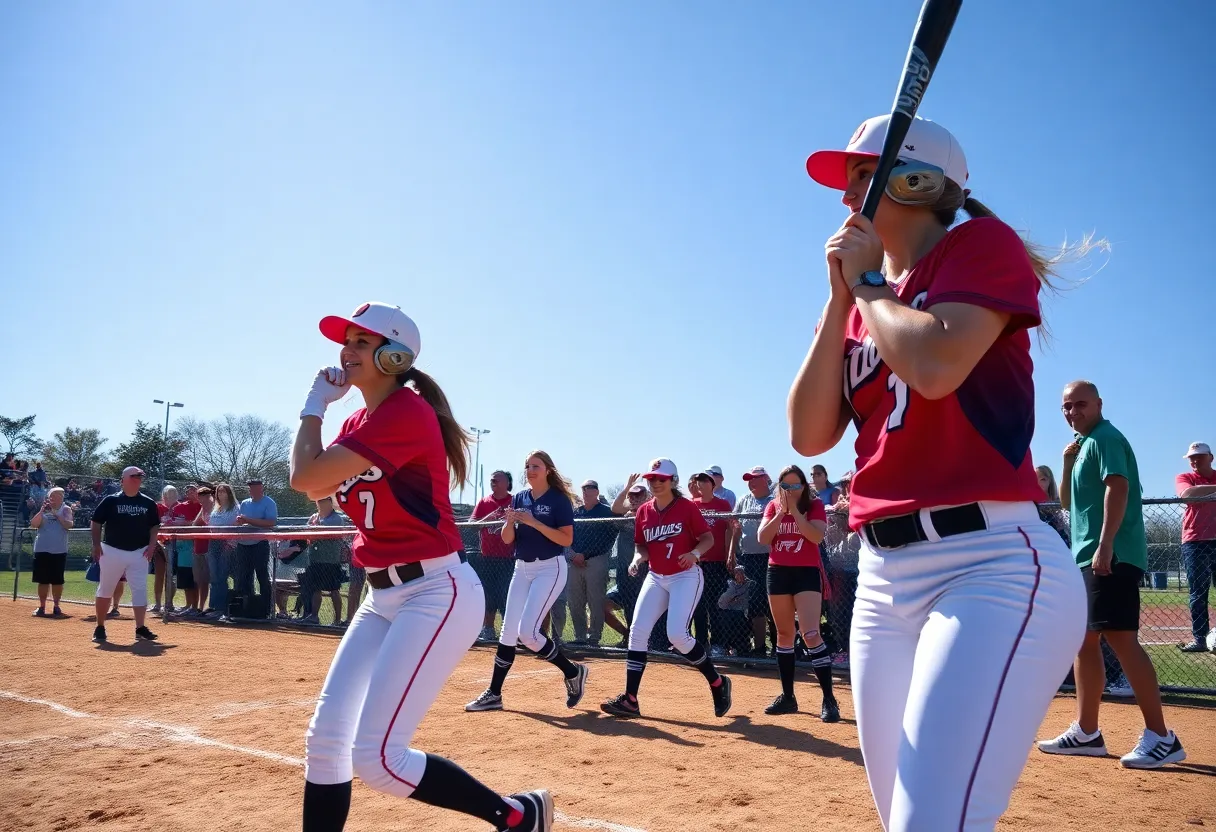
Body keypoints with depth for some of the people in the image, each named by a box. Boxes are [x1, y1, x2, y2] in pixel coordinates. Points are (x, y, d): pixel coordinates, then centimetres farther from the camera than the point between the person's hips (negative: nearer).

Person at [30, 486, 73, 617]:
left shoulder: (66, 510, 1)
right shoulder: (43, 509, 5)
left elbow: (69, 525, -14)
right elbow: (33, 524, -9)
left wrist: (56, 514, -19)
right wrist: (42, 511, -20)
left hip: (59, 551, -1)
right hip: (42, 550, 1)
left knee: (57, 581, 3)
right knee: (43, 580, 4)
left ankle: (56, 606, 12)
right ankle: (42, 607, 11)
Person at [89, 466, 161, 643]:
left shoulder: (149, 503, 5)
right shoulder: (110, 501, -2)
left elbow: (154, 526, 11)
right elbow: (96, 522, 1)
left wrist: (152, 544, -2)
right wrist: (96, 544, -9)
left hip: (139, 553, 2)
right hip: (112, 551, -1)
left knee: (140, 589, -4)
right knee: (105, 590, 8)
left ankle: (140, 628, -2)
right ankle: (100, 627, 21)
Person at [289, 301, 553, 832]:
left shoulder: (406, 410, -17)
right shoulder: (361, 423, 15)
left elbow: (305, 478, -19)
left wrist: (315, 404, -1)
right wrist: (326, 405, 11)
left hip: (438, 594, -10)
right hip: (384, 596, 10)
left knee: (377, 759, -13)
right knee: (324, 740, 8)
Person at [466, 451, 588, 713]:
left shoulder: (559, 499, -9)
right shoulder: (519, 498, 8)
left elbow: (567, 539, -15)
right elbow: (507, 539, 6)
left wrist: (535, 523, -22)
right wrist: (509, 522, -16)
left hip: (550, 569, -6)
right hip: (522, 569, 6)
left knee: (527, 632, -16)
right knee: (508, 633, 6)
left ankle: (573, 672, 5)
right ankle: (494, 694, 15)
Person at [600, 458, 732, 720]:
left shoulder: (686, 507, -9)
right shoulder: (644, 511, 5)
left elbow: (708, 538, -4)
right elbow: (642, 546, 12)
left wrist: (695, 553, -24)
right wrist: (638, 559, -9)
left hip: (686, 577, -6)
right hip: (656, 578, 6)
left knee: (677, 635, -18)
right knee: (637, 632, -4)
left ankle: (718, 683, 5)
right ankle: (630, 700, 1)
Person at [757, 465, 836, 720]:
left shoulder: (815, 505, -3)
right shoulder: (773, 507, 7)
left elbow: (816, 536, -19)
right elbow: (763, 538, -6)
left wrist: (794, 509, -18)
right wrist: (782, 511, -12)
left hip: (807, 572, -4)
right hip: (778, 572, 4)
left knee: (811, 635, -15)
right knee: (784, 634, 11)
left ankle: (829, 699, -9)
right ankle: (787, 696, 21)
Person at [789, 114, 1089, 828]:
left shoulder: (982, 245, -1)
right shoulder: (861, 299, 17)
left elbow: (935, 366, -21)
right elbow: (809, 436, 6)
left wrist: (869, 284, -3)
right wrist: (841, 298, 3)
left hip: (992, 567, -7)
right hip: (882, 577, 8)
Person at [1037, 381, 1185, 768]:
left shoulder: (1105, 437, -6)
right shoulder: (1084, 444, 22)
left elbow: (1117, 487, -20)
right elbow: (1067, 502, 23)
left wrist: (1105, 545, -28)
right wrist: (1068, 464, 8)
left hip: (1111, 556, -10)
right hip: (1087, 558, 10)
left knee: (1120, 637, -15)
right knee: (1083, 639, 11)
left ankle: (1161, 737, -11)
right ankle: (1086, 732, 18)